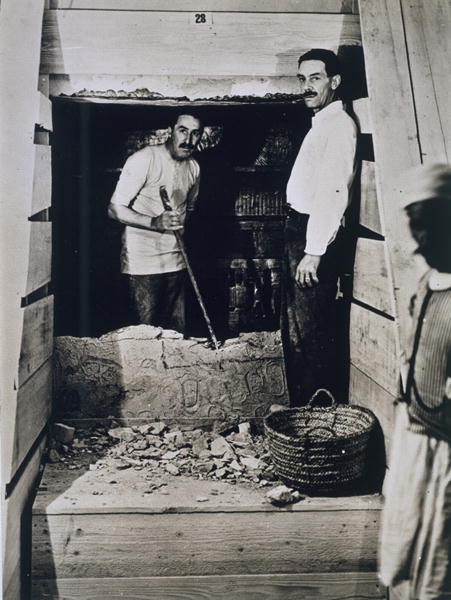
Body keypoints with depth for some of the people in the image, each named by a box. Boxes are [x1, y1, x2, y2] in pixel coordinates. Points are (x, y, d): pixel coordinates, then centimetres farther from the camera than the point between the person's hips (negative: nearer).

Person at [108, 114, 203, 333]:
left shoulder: (193, 168, 10)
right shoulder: (144, 159, -12)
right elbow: (115, 208, -15)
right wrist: (154, 222, -28)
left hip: (176, 262, 6)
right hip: (142, 261, -6)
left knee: (177, 331, 8)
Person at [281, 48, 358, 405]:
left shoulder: (339, 124, -11)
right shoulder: (320, 124, 19)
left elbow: (334, 192, -20)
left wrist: (314, 251, -23)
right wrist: (300, 245, 12)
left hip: (316, 236, -10)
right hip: (299, 229, 10)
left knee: (311, 332, -6)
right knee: (293, 327, 16)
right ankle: (299, 406, 29)